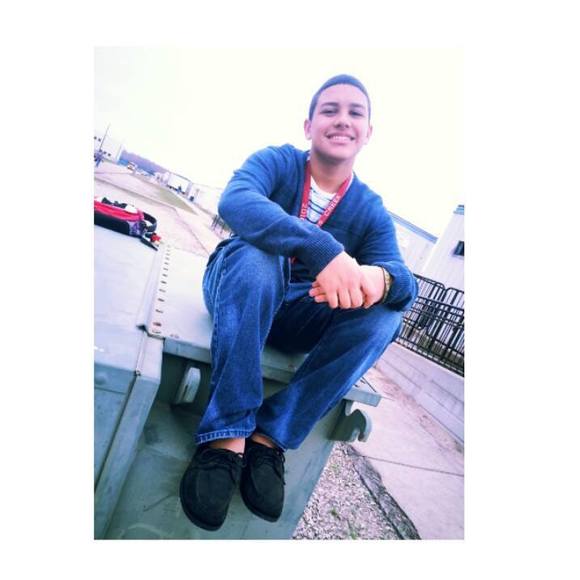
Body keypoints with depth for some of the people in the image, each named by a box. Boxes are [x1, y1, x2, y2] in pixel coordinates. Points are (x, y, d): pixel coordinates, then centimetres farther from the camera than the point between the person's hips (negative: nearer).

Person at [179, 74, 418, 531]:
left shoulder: (371, 210, -1)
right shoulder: (278, 162, -8)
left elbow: (405, 281, -16)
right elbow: (234, 201, -31)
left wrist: (381, 278, -41)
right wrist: (323, 250, -46)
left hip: (297, 318, 3)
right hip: (238, 294, -2)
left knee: (385, 313, -22)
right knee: (256, 255, -34)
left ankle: (272, 435, -22)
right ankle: (228, 435, -30)